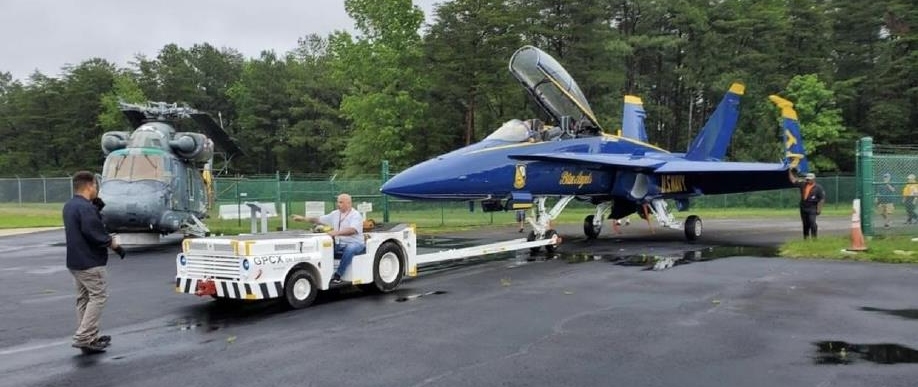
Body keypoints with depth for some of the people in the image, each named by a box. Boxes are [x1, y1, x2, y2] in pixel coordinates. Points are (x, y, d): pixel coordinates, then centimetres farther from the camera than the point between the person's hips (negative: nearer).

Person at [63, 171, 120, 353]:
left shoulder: (69, 205, 12)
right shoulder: (86, 207, -21)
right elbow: (94, 233, -25)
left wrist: (97, 211, 6)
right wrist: (112, 243, -10)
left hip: (75, 261, 10)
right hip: (90, 262, -10)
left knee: (84, 298, 15)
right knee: (98, 297, -4)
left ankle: (87, 337, 21)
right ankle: (84, 337, -8)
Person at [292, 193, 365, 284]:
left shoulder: (356, 215, -8)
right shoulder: (335, 214, 13)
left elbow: (352, 230, -26)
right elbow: (319, 219, 17)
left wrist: (337, 232, -39)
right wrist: (303, 218, 9)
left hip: (355, 244, -7)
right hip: (339, 245, 7)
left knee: (350, 249, -39)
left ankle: (337, 276, -35)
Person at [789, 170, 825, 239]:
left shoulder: (818, 188, -3)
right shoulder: (803, 184, 10)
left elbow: (822, 199, -6)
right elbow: (793, 180, 15)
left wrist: (819, 209, -11)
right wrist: (790, 172, 9)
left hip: (812, 209, -5)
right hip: (803, 208, 5)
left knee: (812, 223, -13)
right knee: (805, 224, 11)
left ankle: (814, 238, -8)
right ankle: (806, 238, 18)